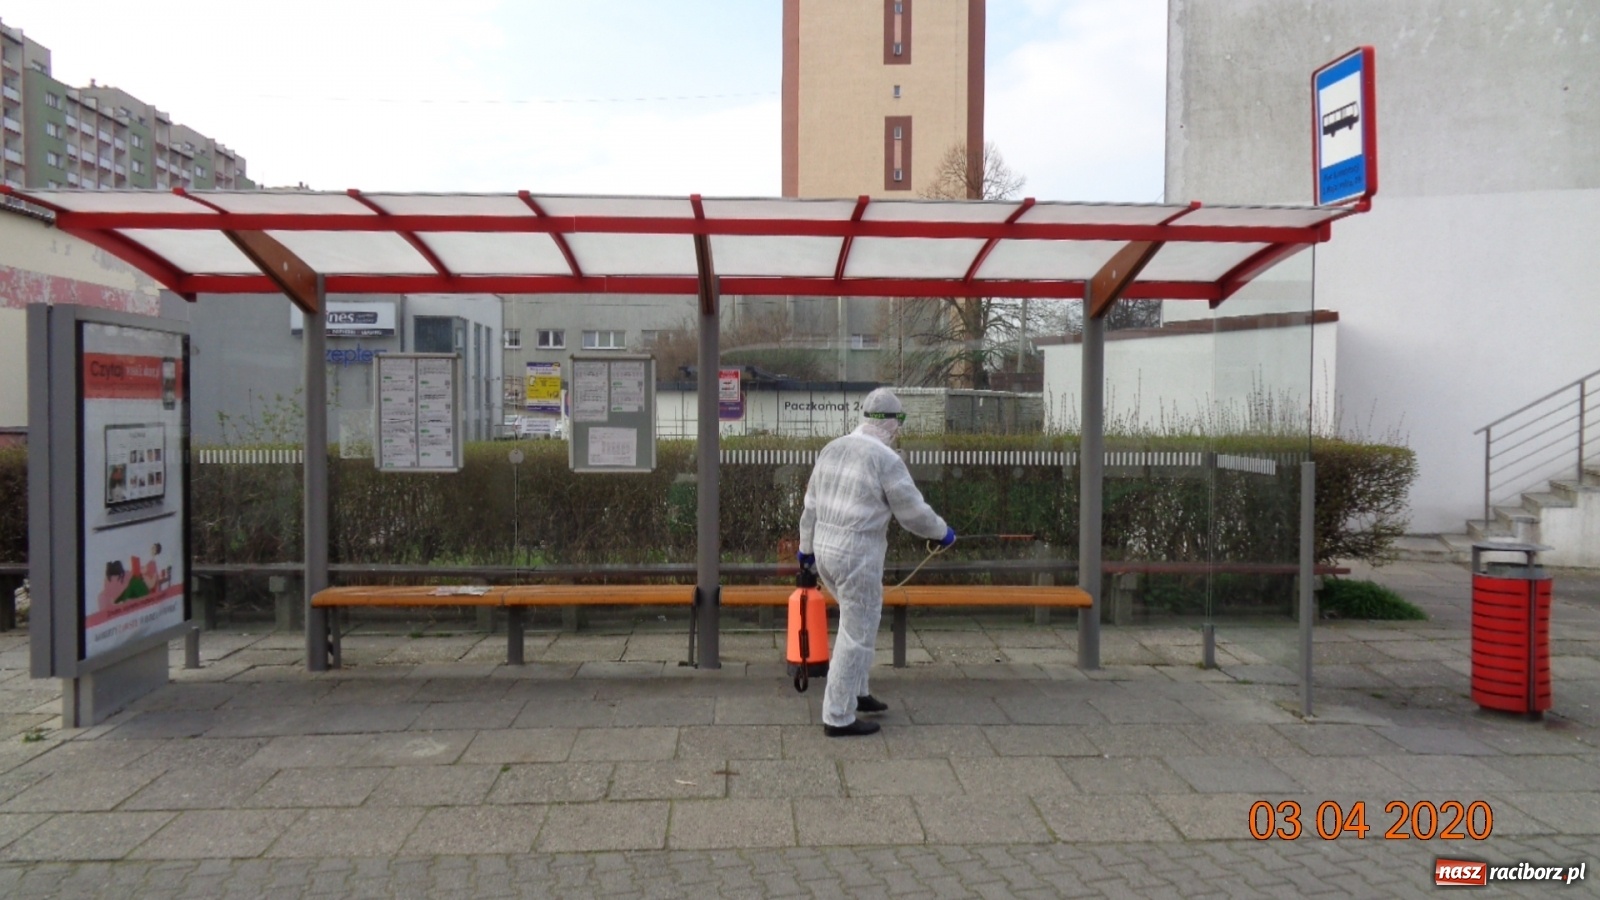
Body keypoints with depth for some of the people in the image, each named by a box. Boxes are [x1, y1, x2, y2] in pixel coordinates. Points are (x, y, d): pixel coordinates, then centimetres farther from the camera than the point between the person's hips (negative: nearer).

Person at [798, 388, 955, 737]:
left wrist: (806, 546, 25)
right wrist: (942, 533, 10)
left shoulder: (833, 448, 7)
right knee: (857, 635, 3)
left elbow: (812, 503, 13)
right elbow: (914, 512, -8)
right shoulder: (887, 460, -15)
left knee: (858, 621, 25)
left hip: (825, 550, 8)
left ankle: (855, 694, 35)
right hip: (858, 557, -8)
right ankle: (838, 717, 9)